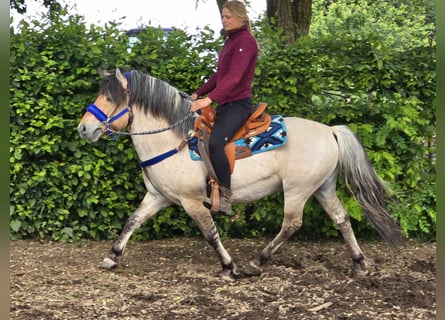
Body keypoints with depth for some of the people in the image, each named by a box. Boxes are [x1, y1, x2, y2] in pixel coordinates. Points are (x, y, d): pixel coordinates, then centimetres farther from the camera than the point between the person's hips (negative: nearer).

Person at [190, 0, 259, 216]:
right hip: (225, 104, 11)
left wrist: (210, 98, -35)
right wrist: (198, 94, 12)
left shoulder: (245, 40, -12)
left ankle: (225, 199, -30)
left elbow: (234, 76, -25)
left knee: (215, 142, -31)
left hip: (238, 104, -11)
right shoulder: (231, 40, 18)